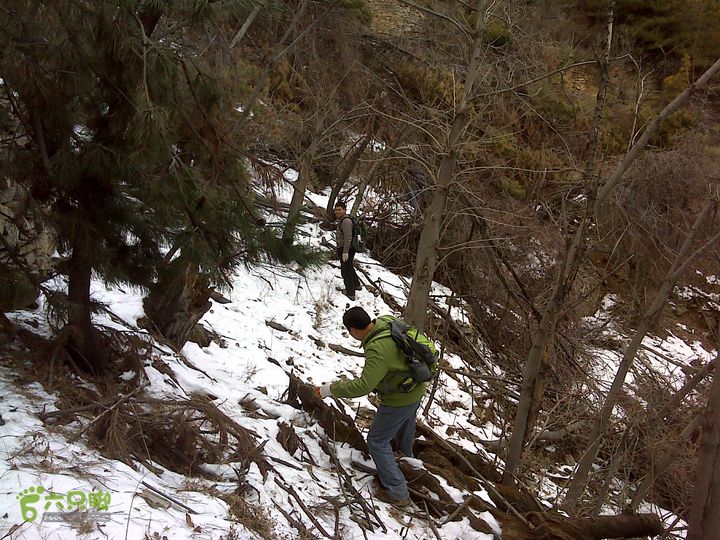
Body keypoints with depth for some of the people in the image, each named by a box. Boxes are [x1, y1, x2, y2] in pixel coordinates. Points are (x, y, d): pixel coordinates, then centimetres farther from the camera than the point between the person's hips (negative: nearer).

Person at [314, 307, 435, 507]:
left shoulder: (378, 349, -37)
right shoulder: (388, 322, -11)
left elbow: (363, 386, -39)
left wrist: (331, 389, -31)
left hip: (399, 400, -9)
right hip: (415, 390, 9)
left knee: (377, 442, 3)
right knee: (405, 425, 34)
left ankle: (398, 494, 5)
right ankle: (406, 458, 63)